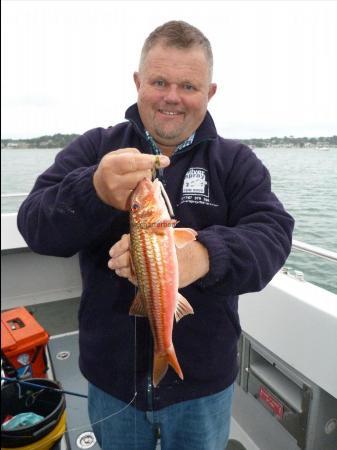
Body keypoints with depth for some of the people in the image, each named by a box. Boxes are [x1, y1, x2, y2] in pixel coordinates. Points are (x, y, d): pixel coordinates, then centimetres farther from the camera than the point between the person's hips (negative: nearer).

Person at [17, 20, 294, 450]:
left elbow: (272, 234, -17)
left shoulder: (236, 161, -5)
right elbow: (35, 226, -14)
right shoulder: (93, 147, -5)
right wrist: (95, 193, -37)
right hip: (111, 375, 1)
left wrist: (204, 255, -38)